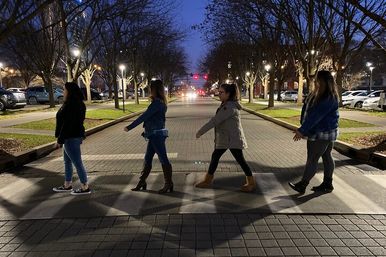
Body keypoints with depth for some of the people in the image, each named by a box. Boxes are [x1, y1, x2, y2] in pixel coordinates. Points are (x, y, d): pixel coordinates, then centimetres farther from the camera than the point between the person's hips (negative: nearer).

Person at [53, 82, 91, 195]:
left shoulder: (71, 105, -20)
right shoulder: (77, 103, 10)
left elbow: (67, 124, -23)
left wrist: (60, 140, -18)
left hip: (71, 138, -11)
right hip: (73, 136, 11)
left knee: (77, 163, -2)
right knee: (67, 162, 20)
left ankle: (85, 188, 7)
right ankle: (67, 186, 32)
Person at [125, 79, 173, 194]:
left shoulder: (157, 103, -17)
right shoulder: (160, 102, 12)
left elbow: (144, 116, -18)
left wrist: (130, 127, -13)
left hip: (157, 135, -10)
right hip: (155, 135, 10)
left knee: (163, 159, 0)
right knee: (147, 159, 15)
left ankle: (168, 184, 11)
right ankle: (142, 182, 26)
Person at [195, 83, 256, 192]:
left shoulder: (229, 107, -22)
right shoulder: (226, 105, 9)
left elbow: (215, 121, -24)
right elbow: (217, 120, 12)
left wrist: (200, 132, -18)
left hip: (233, 139, -10)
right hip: (224, 138, 10)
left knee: (240, 160, 1)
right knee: (215, 156, 13)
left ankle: (251, 183, 18)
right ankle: (207, 180, 25)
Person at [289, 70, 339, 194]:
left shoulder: (329, 98, -20)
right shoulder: (316, 95, 7)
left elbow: (316, 116, -24)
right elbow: (306, 109, 9)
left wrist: (302, 130, -23)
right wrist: (303, 128, 1)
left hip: (322, 134, -9)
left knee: (312, 159, -3)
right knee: (326, 157, 15)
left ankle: (302, 185, 7)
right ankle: (327, 184, 27)